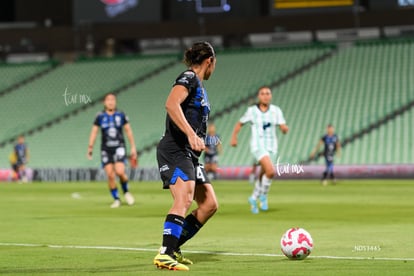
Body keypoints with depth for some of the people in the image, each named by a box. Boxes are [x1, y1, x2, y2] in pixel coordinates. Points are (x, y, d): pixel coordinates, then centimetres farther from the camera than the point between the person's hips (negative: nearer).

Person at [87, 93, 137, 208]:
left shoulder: (121, 115, 4)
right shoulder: (100, 116, 4)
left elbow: (128, 131, 10)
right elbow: (94, 132, 4)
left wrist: (133, 147, 8)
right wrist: (90, 147, -6)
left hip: (119, 147, -1)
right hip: (106, 149, 1)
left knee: (120, 172, -19)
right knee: (110, 175, -7)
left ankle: (126, 191, 9)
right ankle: (116, 199, 7)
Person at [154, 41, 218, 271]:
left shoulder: (199, 85, 22)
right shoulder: (189, 78, -7)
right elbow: (171, 104, -25)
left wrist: (205, 141, 38)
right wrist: (191, 134, -33)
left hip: (189, 155, 10)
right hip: (174, 150, -10)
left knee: (209, 204, 6)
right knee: (184, 198, -26)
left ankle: (172, 248, 10)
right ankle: (165, 255, -33)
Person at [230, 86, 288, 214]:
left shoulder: (276, 111, 1)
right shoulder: (252, 111, -3)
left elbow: (284, 128, -4)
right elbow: (239, 124, 11)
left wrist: (285, 128, -28)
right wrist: (234, 137, -1)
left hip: (271, 146, 4)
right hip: (258, 145, -4)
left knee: (263, 176, 16)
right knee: (271, 171, -25)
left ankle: (253, 199, 40)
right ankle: (263, 196, -5)